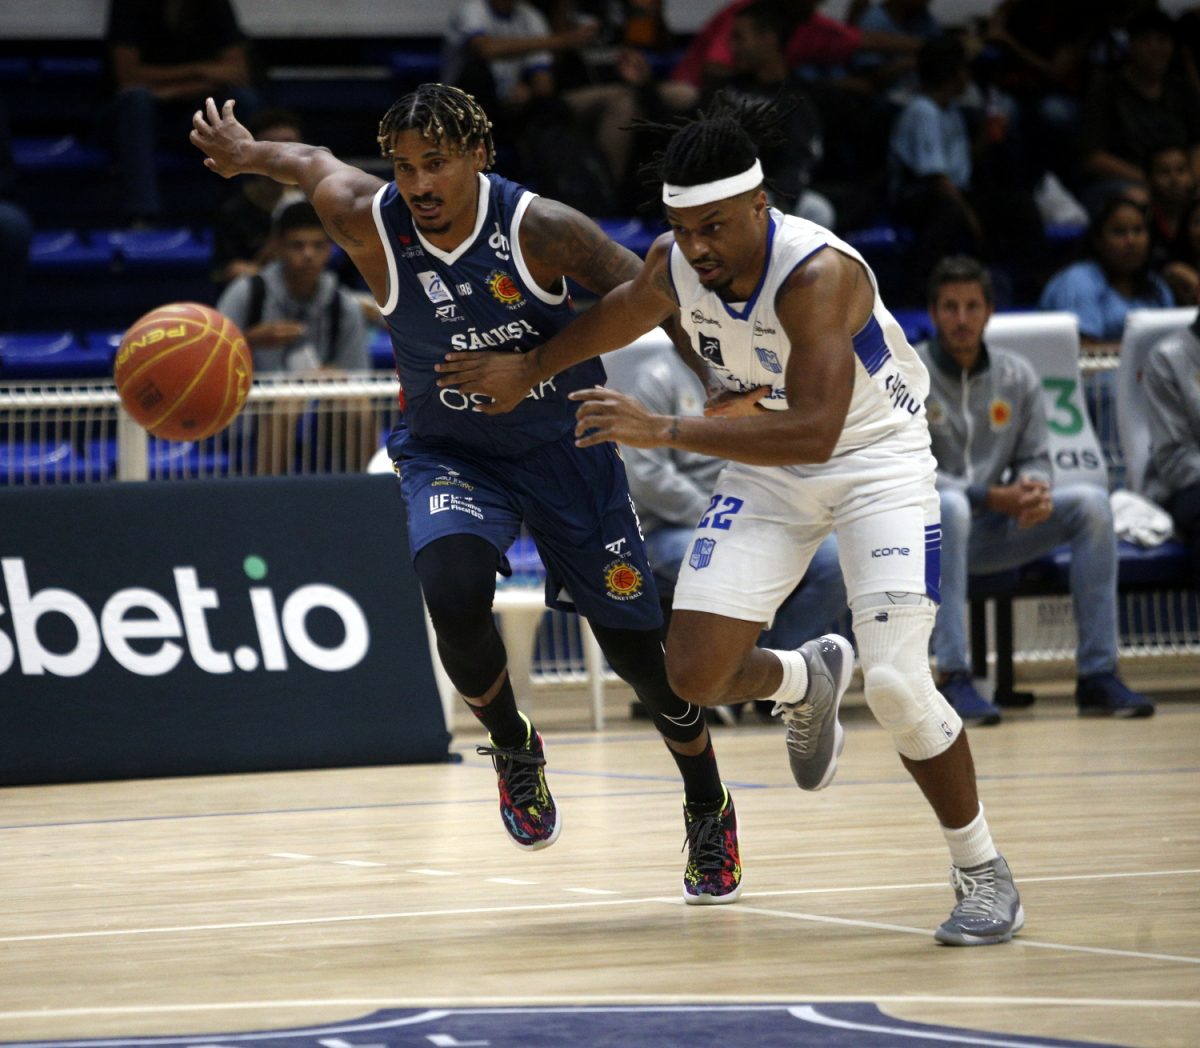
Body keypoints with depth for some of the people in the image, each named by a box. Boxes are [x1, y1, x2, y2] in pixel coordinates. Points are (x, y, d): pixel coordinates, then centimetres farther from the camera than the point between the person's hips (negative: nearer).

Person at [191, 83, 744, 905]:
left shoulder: (540, 229, -25)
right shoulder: (369, 221, -19)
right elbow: (316, 163, 5)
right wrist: (251, 154, -5)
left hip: (565, 447, -1)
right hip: (449, 452, 1)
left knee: (637, 646, 3)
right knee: (453, 590, -31)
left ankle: (709, 808, 31)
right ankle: (512, 747, 0)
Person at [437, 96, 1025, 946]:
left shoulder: (818, 273, -33)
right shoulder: (673, 264, -13)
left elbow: (814, 431, -42)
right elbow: (623, 313, 13)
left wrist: (665, 431, -44)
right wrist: (528, 371, 22)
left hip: (875, 454, -6)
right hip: (766, 466, 6)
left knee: (897, 682, -20)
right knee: (695, 674, -7)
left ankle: (984, 874, 1)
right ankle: (806, 680, 30)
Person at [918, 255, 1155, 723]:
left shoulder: (1018, 376, 9)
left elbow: (1035, 458, 11)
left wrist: (1034, 487, -17)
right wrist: (992, 497, -23)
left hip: (995, 533, 5)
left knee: (1090, 502, -17)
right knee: (948, 506, -39)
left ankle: (1097, 674, -19)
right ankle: (953, 677, -43)